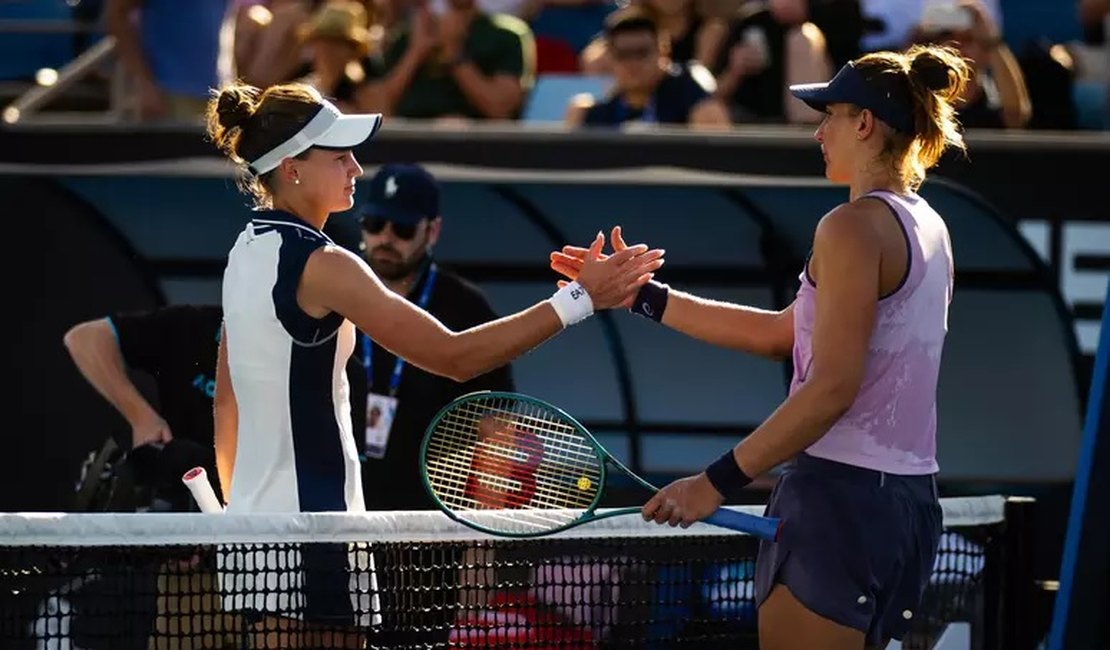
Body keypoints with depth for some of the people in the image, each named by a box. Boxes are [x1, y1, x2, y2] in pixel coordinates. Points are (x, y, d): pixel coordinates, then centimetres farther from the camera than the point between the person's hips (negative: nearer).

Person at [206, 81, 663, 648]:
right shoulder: (318, 265, -17)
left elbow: (227, 405, 18)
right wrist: (578, 299, -19)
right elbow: (455, 356, -20)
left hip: (254, 524, 9)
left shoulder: (249, 251, 11)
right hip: (309, 539, -9)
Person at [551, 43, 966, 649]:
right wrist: (644, 296, 20)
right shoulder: (926, 227, 15)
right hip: (908, 500, 9)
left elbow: (831, 388, -19)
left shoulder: (854, 225, -12)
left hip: (841, 493, -9)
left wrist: (718, 480, -17)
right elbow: (781, 333, 18)